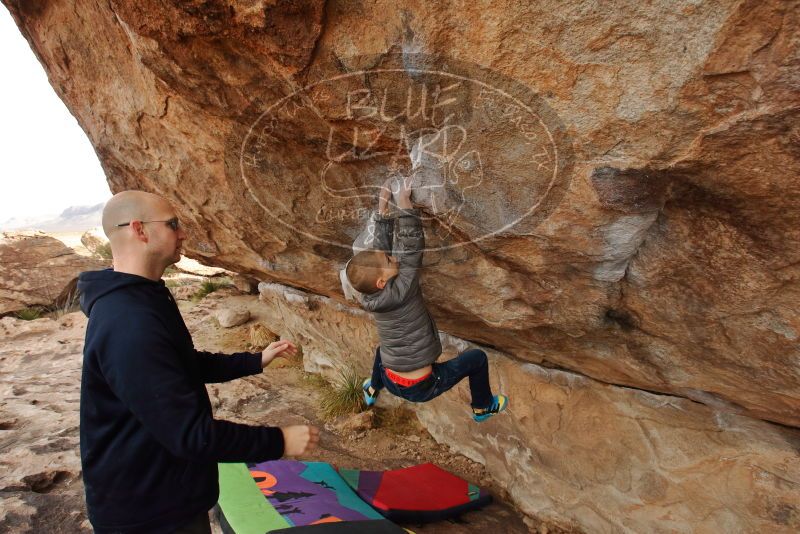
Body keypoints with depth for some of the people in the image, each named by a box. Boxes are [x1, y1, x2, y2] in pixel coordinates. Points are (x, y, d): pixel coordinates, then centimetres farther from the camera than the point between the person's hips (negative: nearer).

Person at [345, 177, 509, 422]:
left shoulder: (371, 296, -9)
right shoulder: (399, 291, -29)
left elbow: (381, 244, -3)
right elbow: (413, 243, -27)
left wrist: (384, 203, 0)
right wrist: (403, 199, -22)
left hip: (393, 383, 6)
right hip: (422, 387, -6)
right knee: (477, 357, 11)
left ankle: (372, 390, 56)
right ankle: (483, 407, 34)